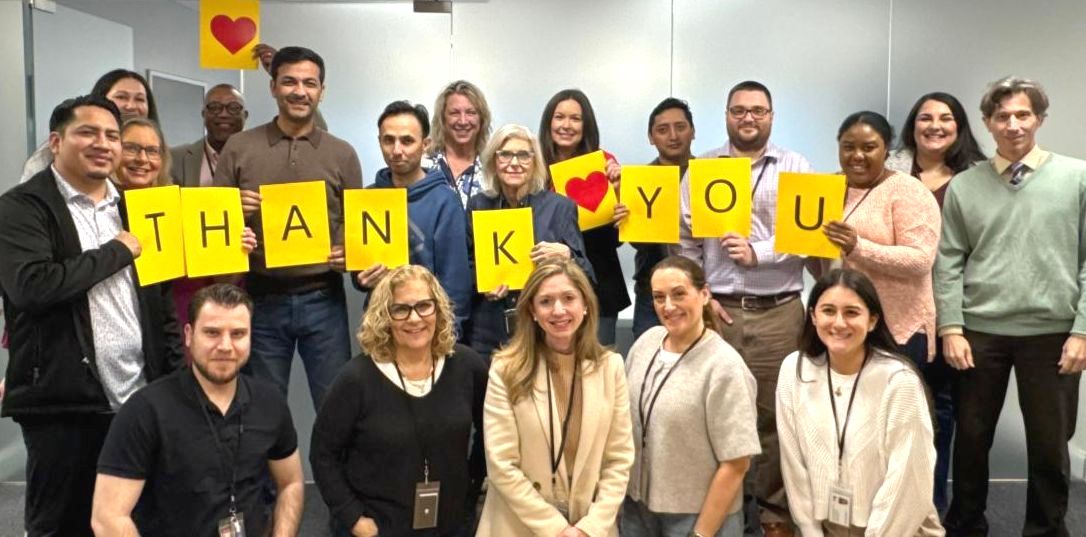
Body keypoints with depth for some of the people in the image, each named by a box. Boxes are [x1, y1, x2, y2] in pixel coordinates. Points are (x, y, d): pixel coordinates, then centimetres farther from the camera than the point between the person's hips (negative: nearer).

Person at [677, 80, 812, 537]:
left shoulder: (795, 167, 8)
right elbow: (684, 241, 6)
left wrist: (758, 254, -12)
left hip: (779, 310, -1)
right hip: (717, 308, 1)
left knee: (776, 411, 3)